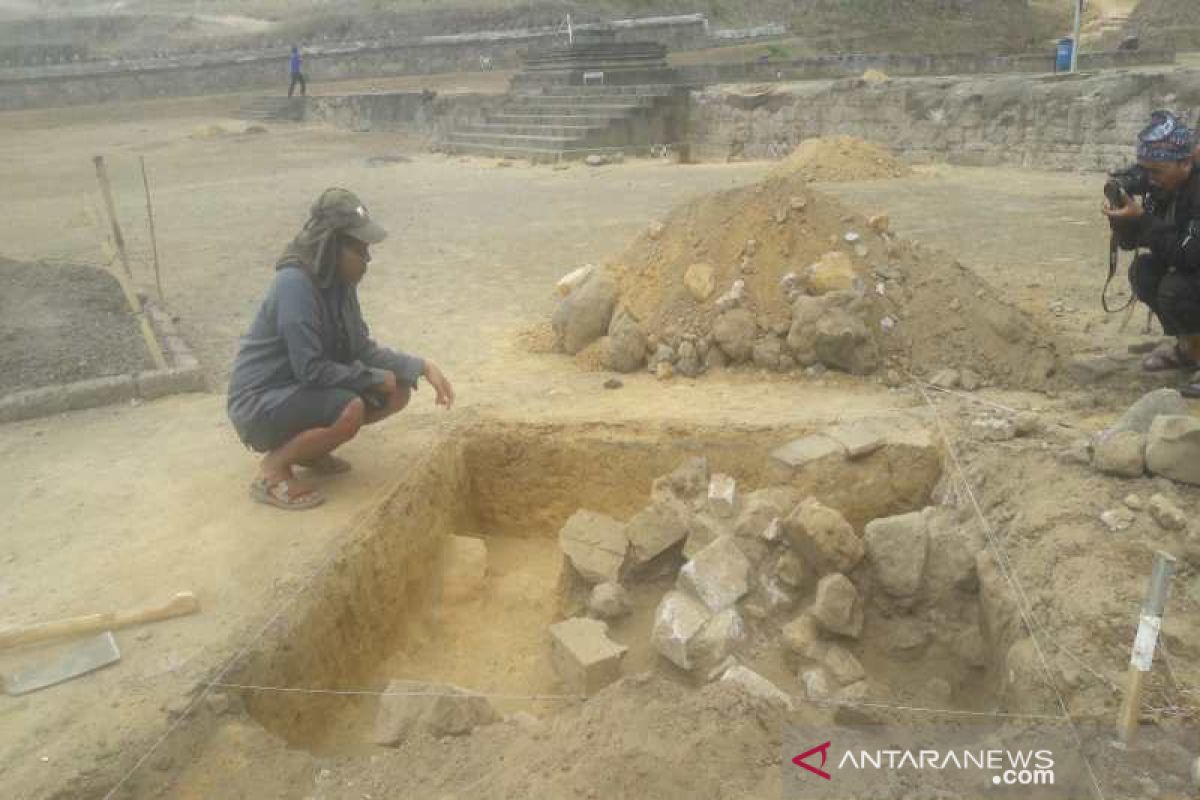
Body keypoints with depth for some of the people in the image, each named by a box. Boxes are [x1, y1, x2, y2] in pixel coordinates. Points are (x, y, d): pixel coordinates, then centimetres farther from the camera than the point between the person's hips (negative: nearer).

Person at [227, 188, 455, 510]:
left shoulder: (339, 282, -1)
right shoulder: (295, 284, -27)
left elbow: (362, 350, 2)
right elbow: (310, 369, -29)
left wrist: (423, 367, -8)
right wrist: (376, 378, -18)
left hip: (304, 390, 9)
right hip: (261, 402, -8)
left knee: (397, 393, 0)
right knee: (351, 410, -33)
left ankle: (306, 446, 12)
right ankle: (273, 470, -9)